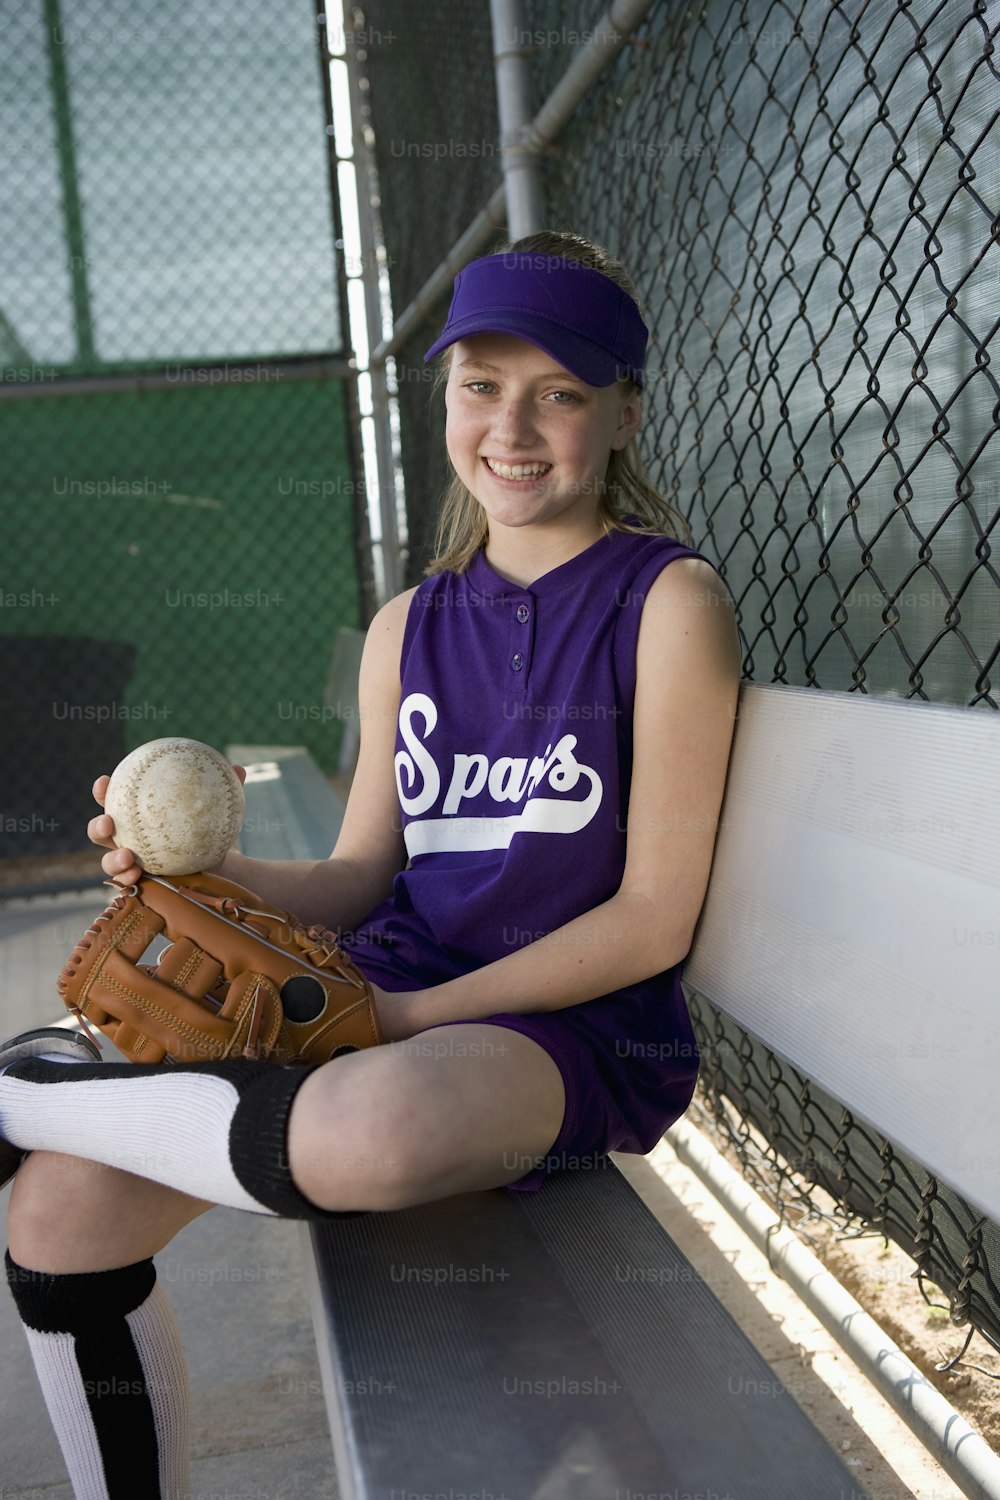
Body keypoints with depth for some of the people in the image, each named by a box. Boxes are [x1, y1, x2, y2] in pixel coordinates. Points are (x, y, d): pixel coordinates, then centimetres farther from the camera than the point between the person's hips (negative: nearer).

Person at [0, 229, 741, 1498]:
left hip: (580, 1034, -5)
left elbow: (654, 918, -10)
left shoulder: (666, 604, -7)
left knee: (378, 1128, -40)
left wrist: (418, 1015, -14)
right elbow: (359, 882, 10)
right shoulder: (411, 628, 10)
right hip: (386, 1015, 6)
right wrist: (213, 870, -11)